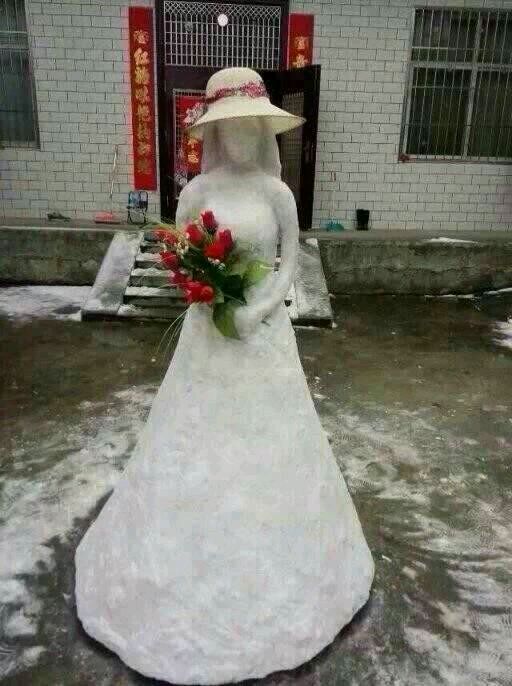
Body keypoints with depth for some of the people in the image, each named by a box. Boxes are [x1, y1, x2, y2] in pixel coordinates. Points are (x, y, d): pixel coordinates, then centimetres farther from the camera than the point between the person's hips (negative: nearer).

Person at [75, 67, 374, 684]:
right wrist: (207, 300, -15)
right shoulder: (197, 191, -1)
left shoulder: (278, 192, -2)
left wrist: (259, 307, -15)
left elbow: (290, 261, 1)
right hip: (209, 328, 1)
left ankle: (268, 561, 34)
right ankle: (200, 553, 33)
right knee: (201, 439, 10)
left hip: (265, 328, 0)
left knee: (265, 438, 11)